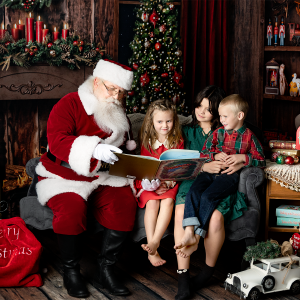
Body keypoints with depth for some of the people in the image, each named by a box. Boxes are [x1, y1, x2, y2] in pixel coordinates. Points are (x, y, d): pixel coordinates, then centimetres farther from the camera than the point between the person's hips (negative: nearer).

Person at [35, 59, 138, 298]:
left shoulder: (119, 115, 12)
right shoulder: (70, 104, -9)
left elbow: (126, 150, 17)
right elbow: (56, 140, -25)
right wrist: (94, 149, -40)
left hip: (103, 179, 5)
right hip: (65, 177, -5)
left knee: (126, 203, -22)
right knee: (72, 207, -35)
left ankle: (105, 269, -10)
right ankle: (71, 271, -13)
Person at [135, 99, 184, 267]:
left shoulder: (177, 141, 5)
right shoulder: (147, 141, 7)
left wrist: (167, 183, -14)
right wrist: (155, 184, -10)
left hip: (170, 182, 0)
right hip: (150, 182, 0)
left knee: (168, 201, -31)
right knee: (152, 203, -27)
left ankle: (155, 242, -35)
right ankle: (153, 250, -29)